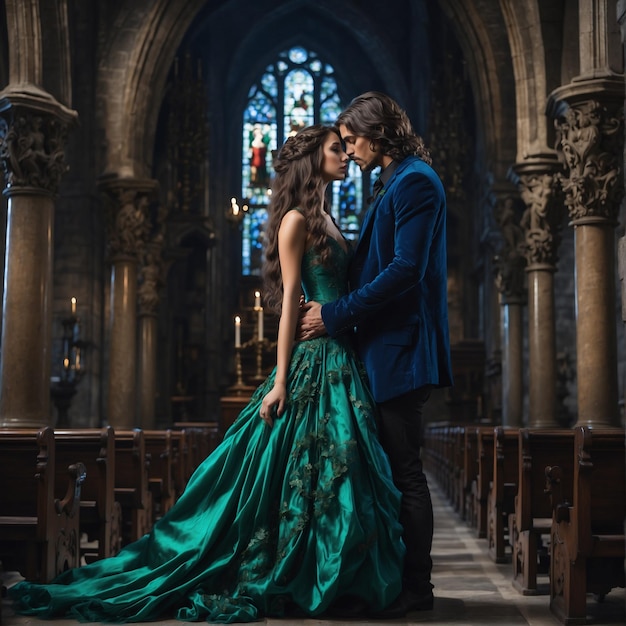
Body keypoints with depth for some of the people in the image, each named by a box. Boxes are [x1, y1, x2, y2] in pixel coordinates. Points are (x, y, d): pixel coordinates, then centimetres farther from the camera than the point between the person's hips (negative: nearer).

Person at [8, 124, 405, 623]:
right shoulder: (297, 219, -6)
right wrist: (281, 380, -16)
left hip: (341, 362, 8)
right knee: (297, 472, -6)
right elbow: (291, 297, -12)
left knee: (337, 470, 7)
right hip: (313, 362, -8)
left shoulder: (325, 221, 19)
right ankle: (264, 582, 5)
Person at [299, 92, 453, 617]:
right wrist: (336, 310, 11)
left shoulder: (415, 181, -11)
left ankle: (416, 586, 5)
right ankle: (402, 577, 19)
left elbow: (406, 269, -20)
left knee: (405, 471, -4)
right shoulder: (395, 183, 19)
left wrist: (336, 315, -16)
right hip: (386, 347, 10)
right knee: (397, 469, 12)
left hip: (401, 348, -10)